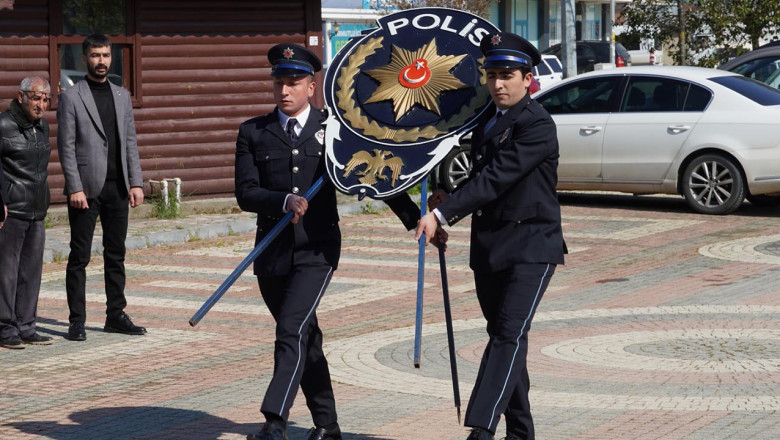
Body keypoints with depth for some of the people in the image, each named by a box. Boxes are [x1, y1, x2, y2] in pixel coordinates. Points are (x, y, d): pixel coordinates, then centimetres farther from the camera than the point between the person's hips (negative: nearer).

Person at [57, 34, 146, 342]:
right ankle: (77, 321, 3)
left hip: (118, 186, 5)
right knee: (79, 256, -1)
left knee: (116, 254, 9)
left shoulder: (122, 96, 14)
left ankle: (116, 316, 16)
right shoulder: (71, 97, -2)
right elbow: (66, 147, -6)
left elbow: (130, 142, 13)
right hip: (86, 188, -5)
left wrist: (136, 182, 5)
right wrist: (75, 188, -13)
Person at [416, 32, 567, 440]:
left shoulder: (537, 125, -14)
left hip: (532, 244, -8)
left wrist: (441, 213, -28)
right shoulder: (486, 121, 13)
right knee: (502, 335, 12)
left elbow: (497, 177, -24)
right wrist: (451, 202, 5)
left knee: (510, 333, -17)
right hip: (489, 245, 9)